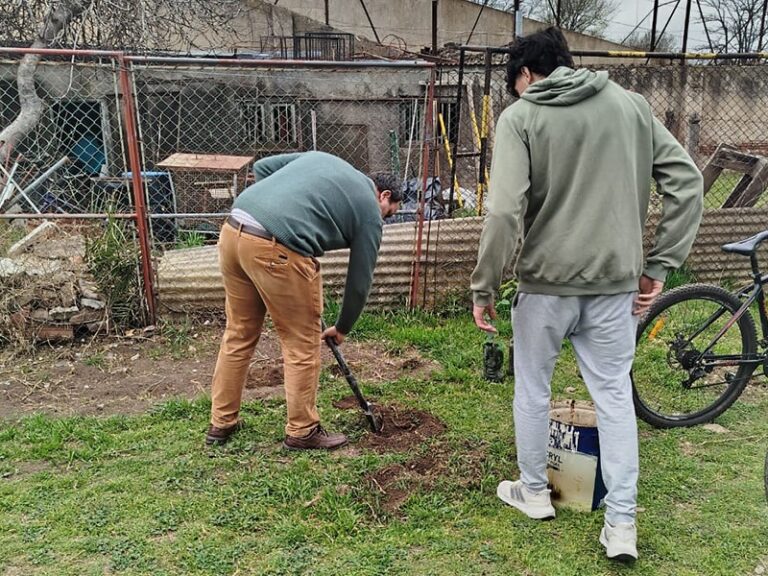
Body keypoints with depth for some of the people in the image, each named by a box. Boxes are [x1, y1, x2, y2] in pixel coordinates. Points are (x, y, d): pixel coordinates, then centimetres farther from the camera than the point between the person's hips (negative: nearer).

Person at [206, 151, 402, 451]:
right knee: (302, 344, 10)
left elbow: (261, 167, 24)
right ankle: (302, 432, 22)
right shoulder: (370, 211, 11)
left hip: (233, 231, 8)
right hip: (277, 251, -7)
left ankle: (221, 423, 32)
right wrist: (342, 328, 29)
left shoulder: (321, 158, 28)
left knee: (239, 333, 20)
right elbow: (360, 281, 14)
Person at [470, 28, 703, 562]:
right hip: (617, 282, 3)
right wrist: (659, 265, 5)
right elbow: (687, 181, 4)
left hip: (546, 282, -3)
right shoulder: (632, 104, 7)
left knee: (533, 388, 16)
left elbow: (504, 211, -17)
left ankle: (534, 492, 34)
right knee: (615, 393, 13)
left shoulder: (520, 117, -6)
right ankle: (622, 524, 18)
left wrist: (484, 287, -8)